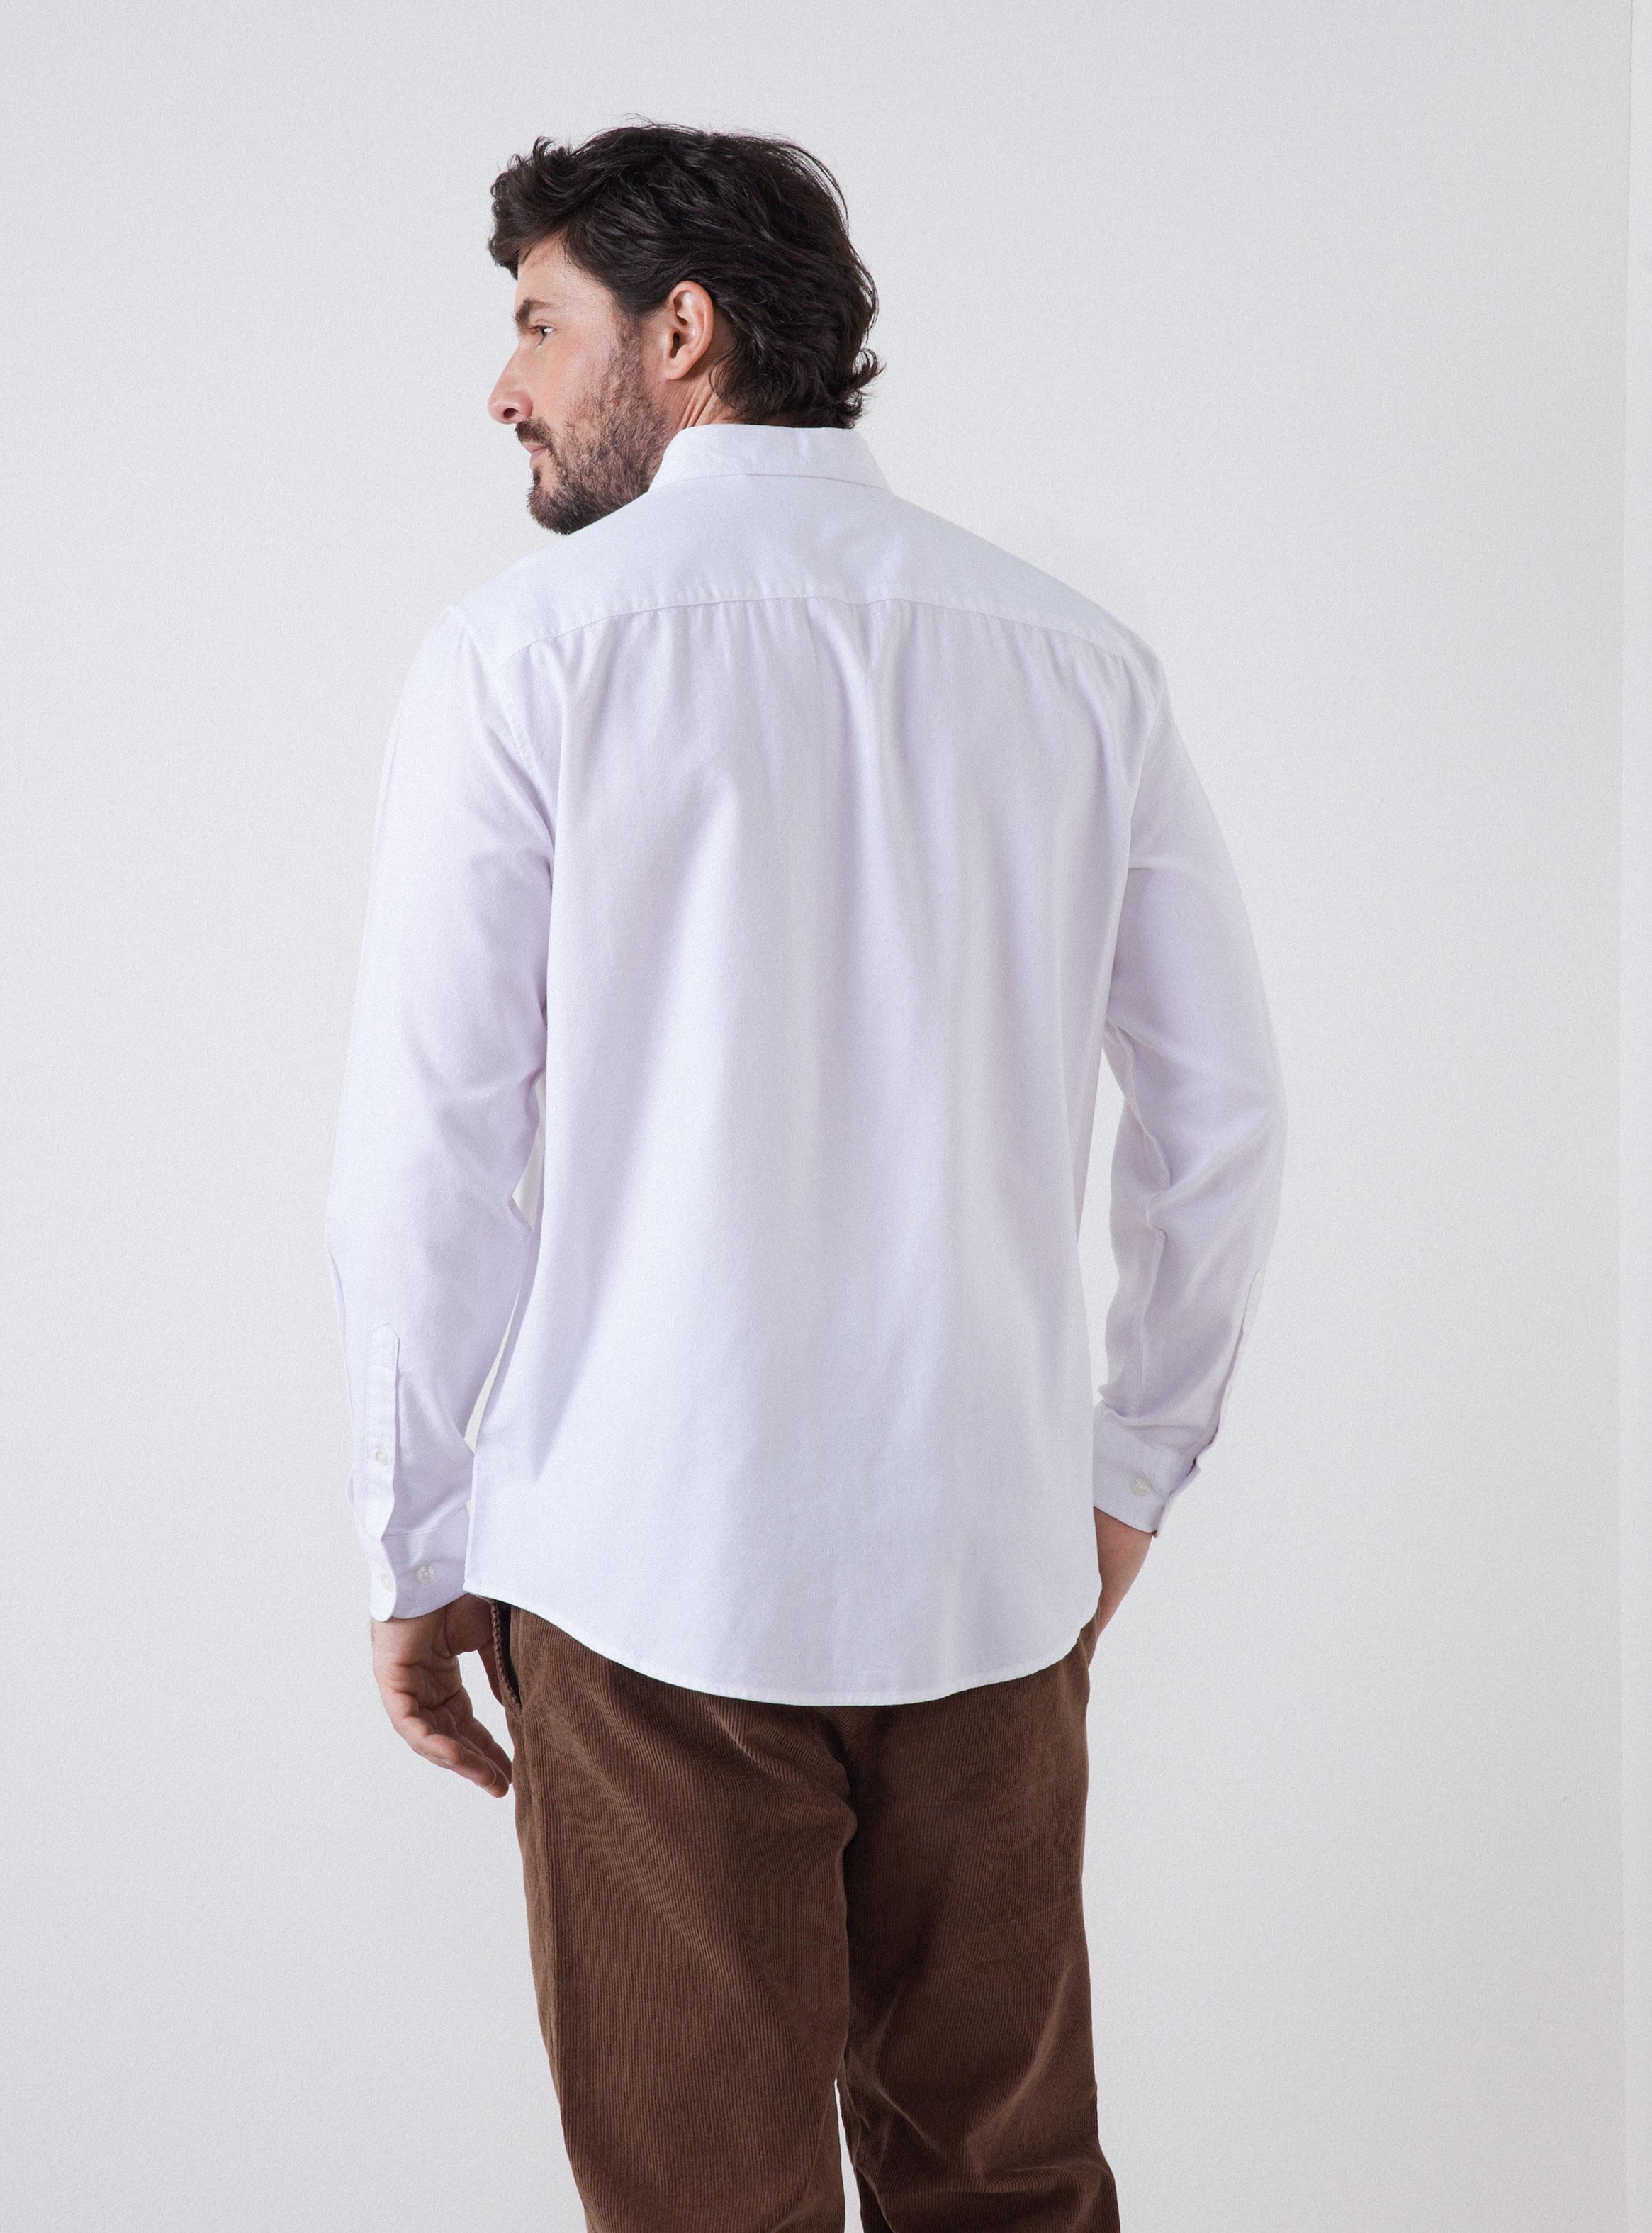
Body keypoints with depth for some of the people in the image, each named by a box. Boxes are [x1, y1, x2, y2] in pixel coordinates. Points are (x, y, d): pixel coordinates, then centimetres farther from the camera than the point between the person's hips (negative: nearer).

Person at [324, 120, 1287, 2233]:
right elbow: (1221, 1103, 7)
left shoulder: (523, 652, -6)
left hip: (653, 1577, -3)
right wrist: (1132, 1466, 17)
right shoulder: (1075, 655, 5)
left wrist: (417, 1548, 3)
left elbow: (424, 1161, -8)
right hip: (994, 1561, 4)